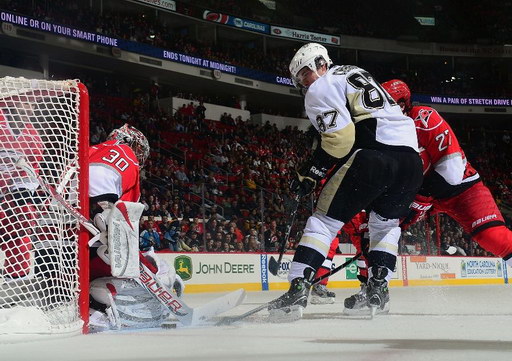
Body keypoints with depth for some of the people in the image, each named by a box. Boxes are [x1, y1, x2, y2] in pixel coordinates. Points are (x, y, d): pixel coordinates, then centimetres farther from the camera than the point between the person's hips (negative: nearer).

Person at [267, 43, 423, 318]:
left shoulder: (321, 89, 7)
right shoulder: (355, 74, 33)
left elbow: (340, 136, -8)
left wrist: (310, 174, -2)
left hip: (374, 156, -7)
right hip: (411, 157, 7)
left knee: (325, 220, 0)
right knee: (385, 223, 26)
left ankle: (298, 289, -10)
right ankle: (378, 288, 15)